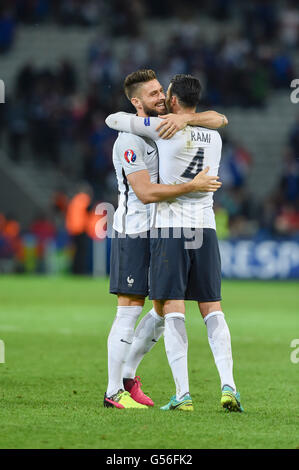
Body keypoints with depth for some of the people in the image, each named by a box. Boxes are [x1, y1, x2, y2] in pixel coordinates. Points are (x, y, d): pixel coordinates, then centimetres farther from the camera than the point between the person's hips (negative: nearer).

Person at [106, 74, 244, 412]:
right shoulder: (214, 137, 11)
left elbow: (112, 120, -3)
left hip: (170, 228, -4)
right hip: (206, 229, 4)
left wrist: (132, 118, 20)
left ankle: (183, 393, -9)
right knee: (212, 310, 7)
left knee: (173, 310, -3)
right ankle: (228, 385, -7)